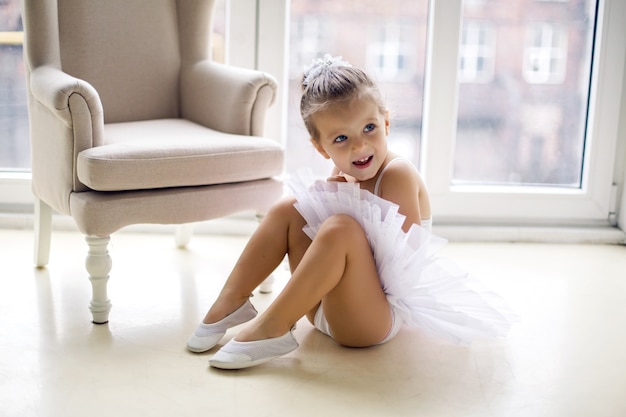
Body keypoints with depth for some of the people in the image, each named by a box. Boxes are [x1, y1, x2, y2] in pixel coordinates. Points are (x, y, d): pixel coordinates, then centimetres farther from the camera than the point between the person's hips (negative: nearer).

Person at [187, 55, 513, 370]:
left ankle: (272, 328, -25)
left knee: (341, 229, -32)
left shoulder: (397, 174, -14)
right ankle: (231, 301, -5)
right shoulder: (341, 175, 6)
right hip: (324, 306, 8)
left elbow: (402, 260, -19)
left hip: (376, 316, -7)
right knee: (287, 209, 0)